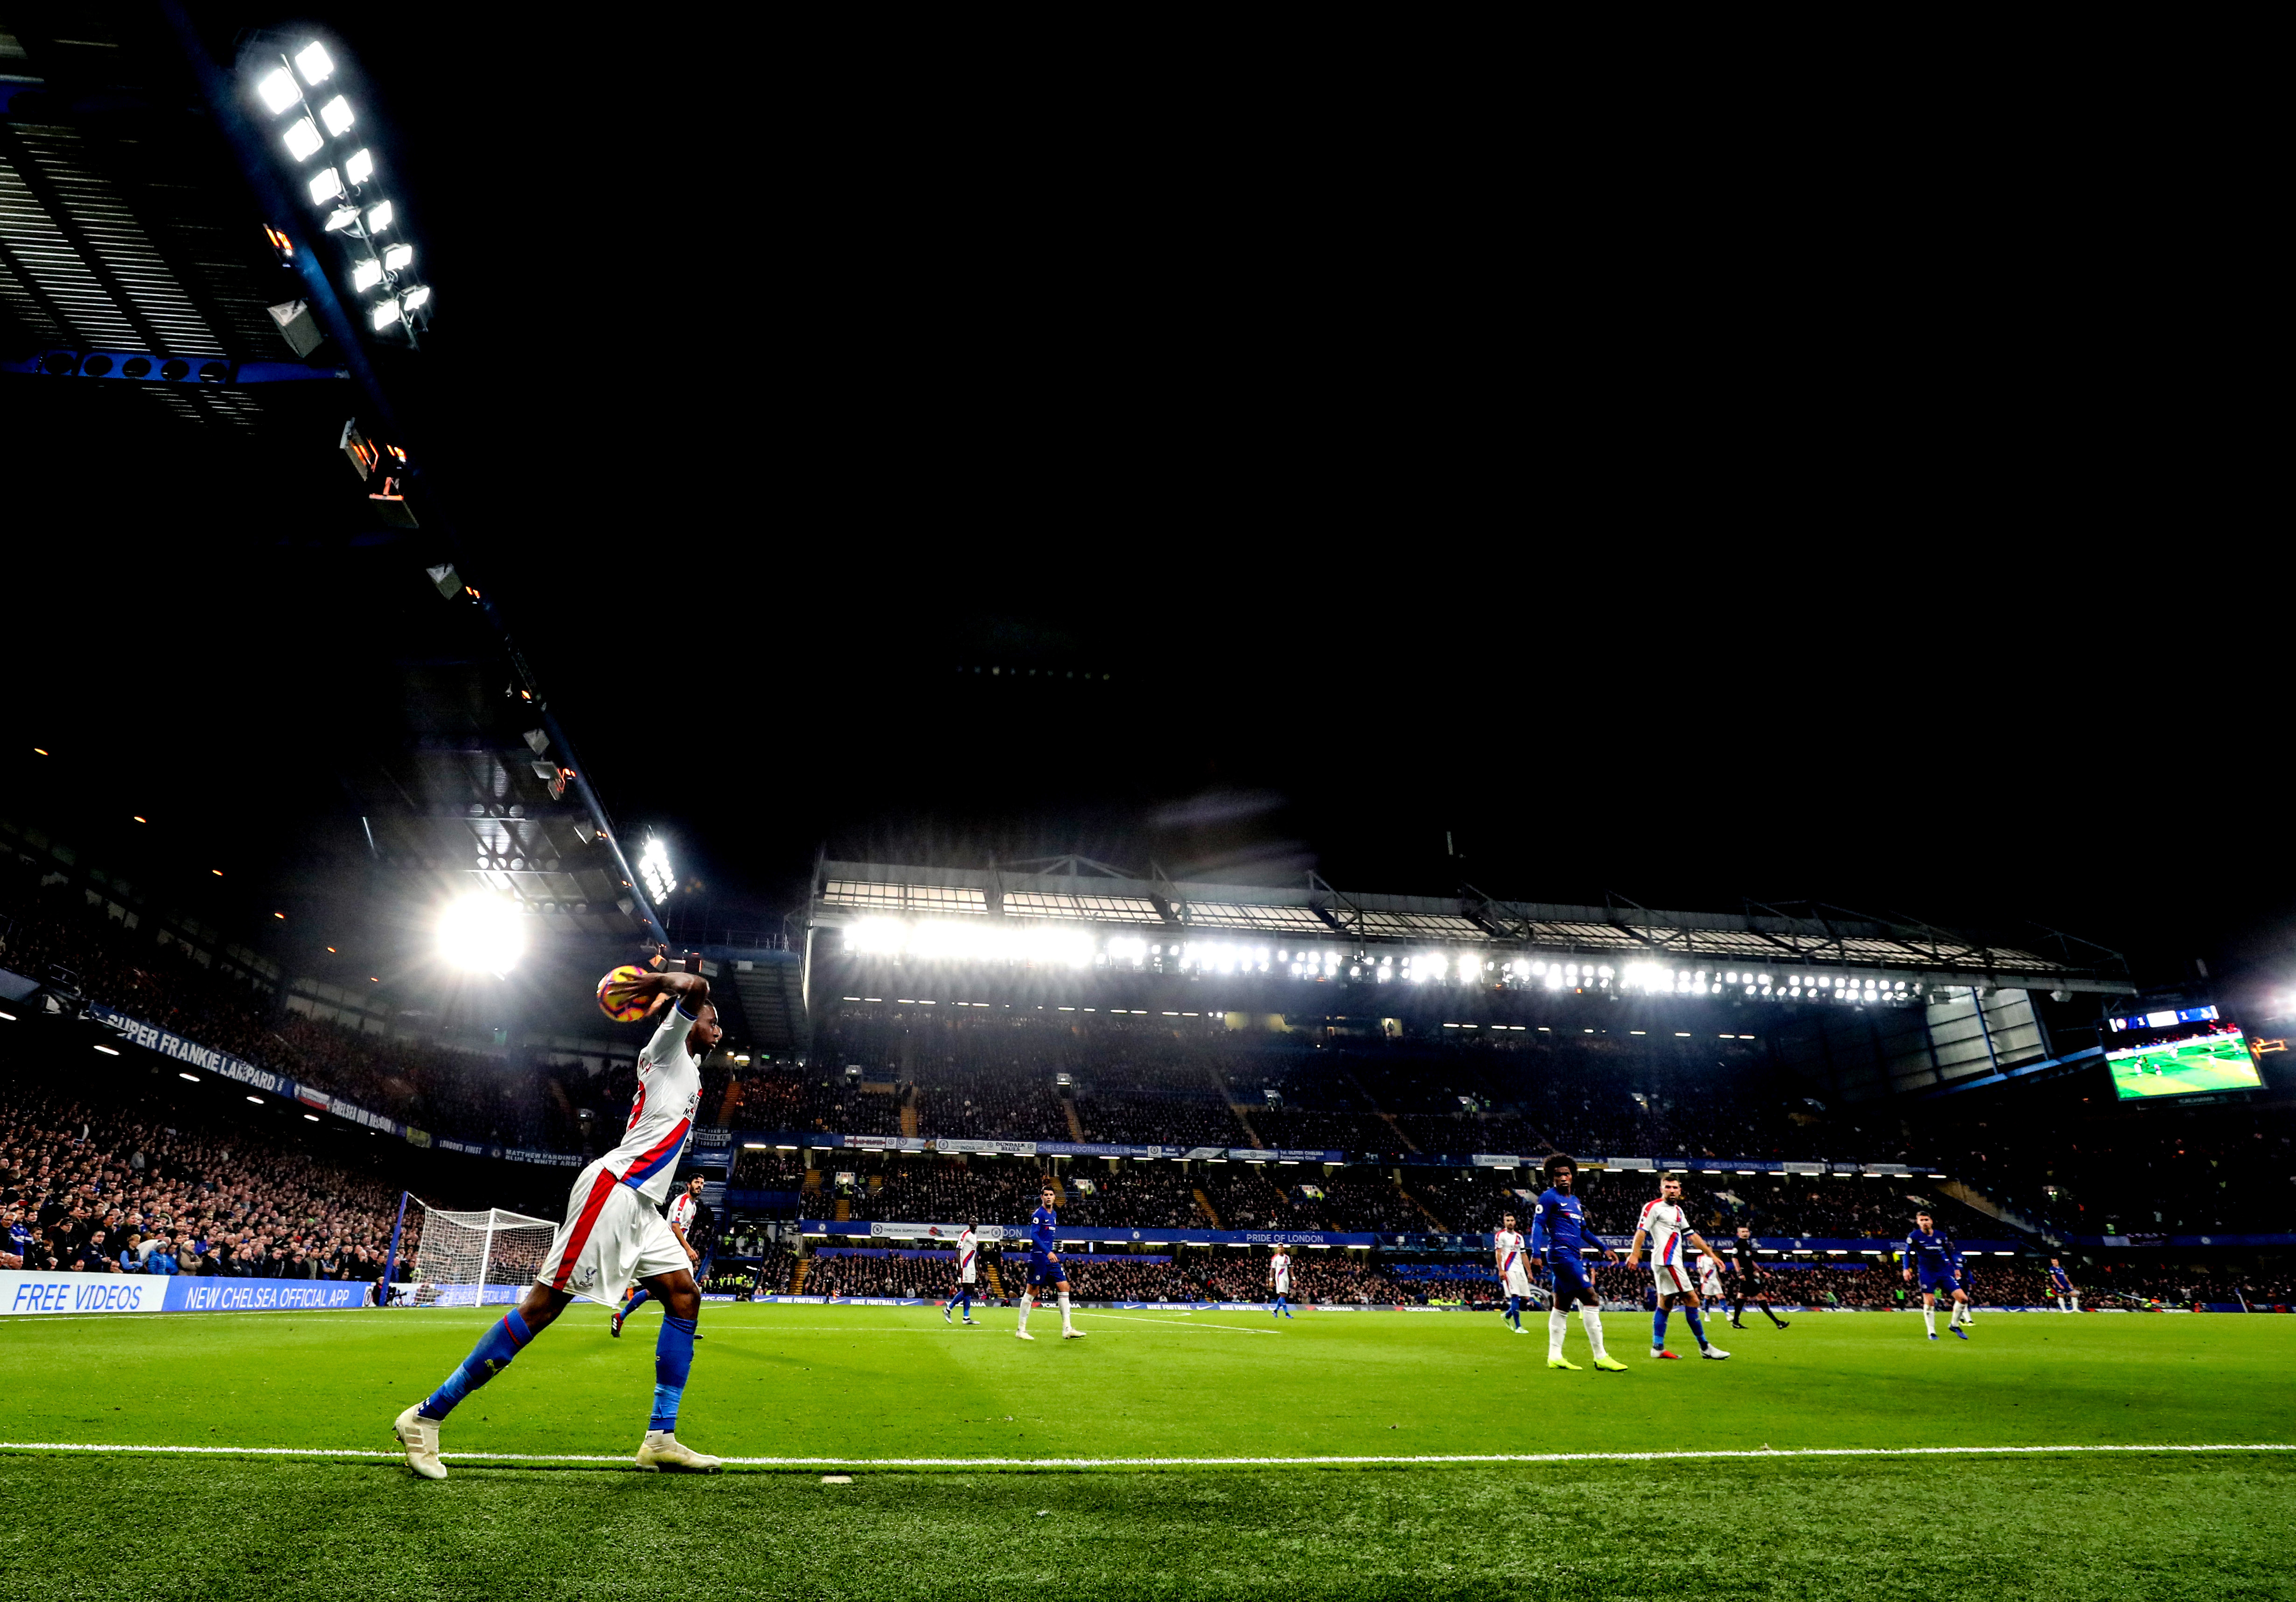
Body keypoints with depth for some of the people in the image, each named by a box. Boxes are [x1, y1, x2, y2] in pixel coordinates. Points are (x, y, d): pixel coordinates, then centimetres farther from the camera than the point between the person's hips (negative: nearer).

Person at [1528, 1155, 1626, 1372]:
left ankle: (1555, 1357, 16)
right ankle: (1600, 1357, -8)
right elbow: (1538, 1225, -11)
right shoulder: (1549, 1197, -6)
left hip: (1572, 1257, 9)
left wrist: (1603, 1248, 23)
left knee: (1562, 1305, 11)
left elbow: (1584, 1230, 28)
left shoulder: (1575, 1202, 20)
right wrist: (1536, 1254, -20)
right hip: (1562, 1254, -9)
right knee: (1591, 1300, -11)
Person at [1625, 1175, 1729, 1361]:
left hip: (1672, 1261, 9)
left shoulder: (1678, 1211, 20)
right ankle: (1705, 1347, -2)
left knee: (1665, 1304, 9)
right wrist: (1634, 1254, -23)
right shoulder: (1654, 1207, -7)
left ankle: (1658, 1347, 12)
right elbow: (1641, 1231, -14)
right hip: (1667, 1261, -9)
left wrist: (1711, 1254, 20)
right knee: (1692, 1300, -8)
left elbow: (1692, 1235, 24)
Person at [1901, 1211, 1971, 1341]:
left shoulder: (1941, 1236, 2)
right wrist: (1906, 1269, -9)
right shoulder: (1914, 1236, -6)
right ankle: (1931, 1332, 10)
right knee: (1929, 1302, -5)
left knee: (1963, 1298, -4)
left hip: (1945, 1272, 3)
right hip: (1927, 1274, -3)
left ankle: (1954, 1325, 18)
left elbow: (1949, 1252, 17)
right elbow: (1908, 1253, 1)